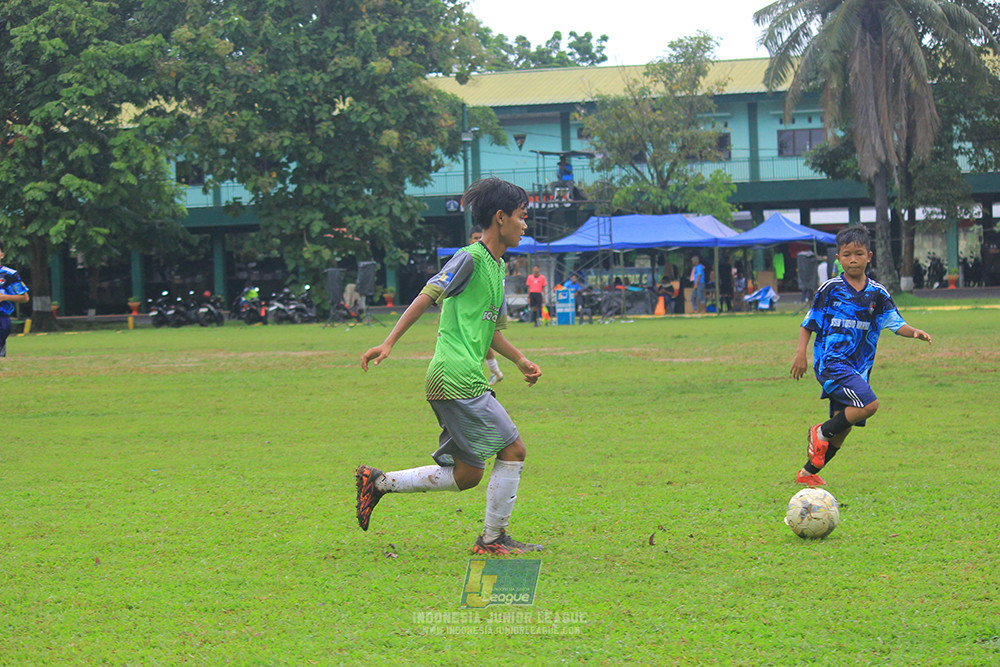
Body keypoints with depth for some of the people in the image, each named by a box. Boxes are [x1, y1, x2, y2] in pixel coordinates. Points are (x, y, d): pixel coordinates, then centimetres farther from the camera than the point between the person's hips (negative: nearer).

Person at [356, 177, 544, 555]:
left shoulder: (497, 267, 20)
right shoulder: (471, 258, -9)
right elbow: (427, 297, -13)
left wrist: (521, 361, 17)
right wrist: (388, 344, -19)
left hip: (465, 381, 10)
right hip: (457, 379, -10)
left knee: (467, 475, 9)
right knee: (512, 449, -7)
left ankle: (378, 483, 15)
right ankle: (493, 538, 0)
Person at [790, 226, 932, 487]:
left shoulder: (877, 293, 6)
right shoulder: (830, 289, -4)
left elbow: (896, 323, 1)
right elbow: (808, 323, 3)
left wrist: (913, 332, -19)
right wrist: (800, 353, -6)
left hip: (858, 366, 5)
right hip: (831, 361, -5)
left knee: (842, 428, 6)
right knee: (869, 404, -24)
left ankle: (808, 473, 20)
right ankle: (821, 432, -7)